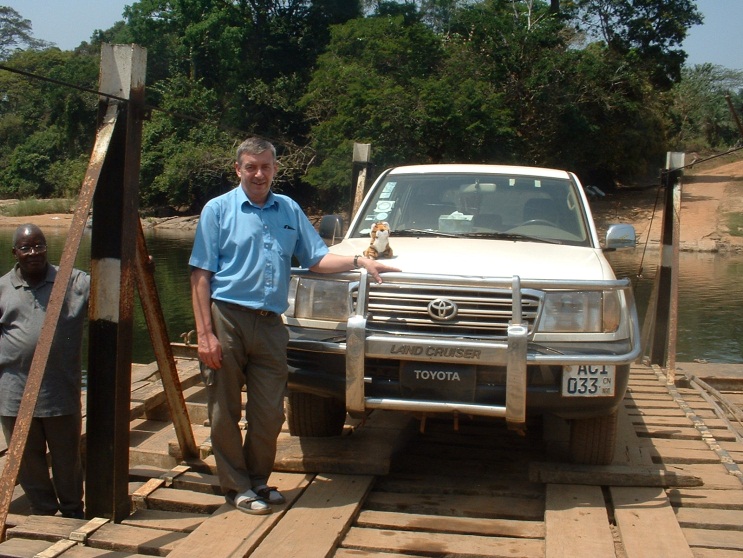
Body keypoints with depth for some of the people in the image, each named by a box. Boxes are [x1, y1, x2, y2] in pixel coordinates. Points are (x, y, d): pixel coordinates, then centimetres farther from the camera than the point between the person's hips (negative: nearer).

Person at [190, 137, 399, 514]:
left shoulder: (289, 210, 15)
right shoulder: (218, 210, 2)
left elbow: (317, 259, 16)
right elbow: (201, 275, -3)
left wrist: (359, 262, -1)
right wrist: (205, 333, -11)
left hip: (269, 324, 4)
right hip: (226, 318, -3)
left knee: (270, 414, 6)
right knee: (225, 413, 4)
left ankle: (257, 481, 25)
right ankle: (236, 487, 18)